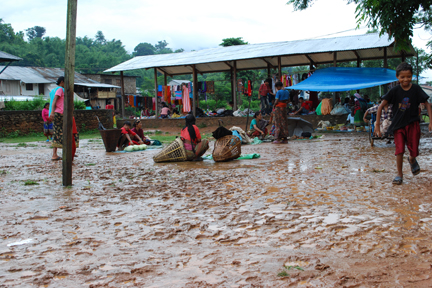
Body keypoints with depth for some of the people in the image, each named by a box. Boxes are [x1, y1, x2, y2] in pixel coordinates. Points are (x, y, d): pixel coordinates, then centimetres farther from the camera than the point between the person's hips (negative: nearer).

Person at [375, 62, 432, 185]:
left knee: (414, 150, 0)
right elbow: (381, 106, -4)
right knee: (399, 149, -7)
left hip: (413, 124, 0)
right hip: (398, 124, 0)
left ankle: (412, 160, 38)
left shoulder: (416, 89, -4)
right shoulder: (395, 91, -6)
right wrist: (377, 124, -7)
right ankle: (399, 175, 9)